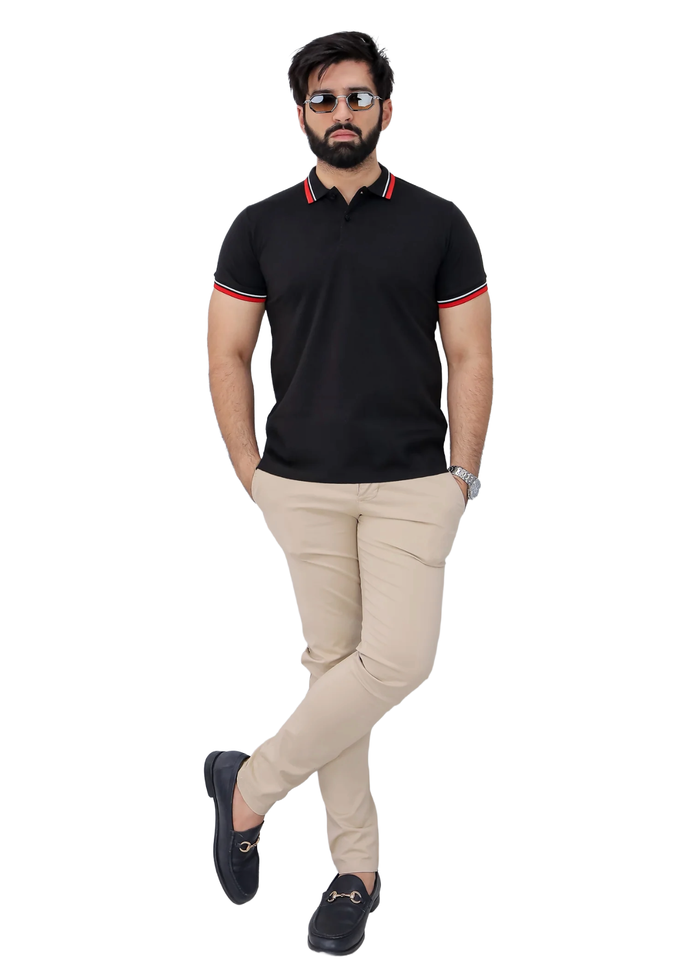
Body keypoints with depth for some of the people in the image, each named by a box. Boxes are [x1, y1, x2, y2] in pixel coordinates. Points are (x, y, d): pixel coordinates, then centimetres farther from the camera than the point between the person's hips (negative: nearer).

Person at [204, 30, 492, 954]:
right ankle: (356, 867, 17)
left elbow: (470, 357, 2)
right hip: (303, 488, 1)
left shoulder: (438, 223, 1)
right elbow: (227, 355, 6)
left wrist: (462, 478, -4)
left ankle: (249, 786, 8)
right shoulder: (260, 227, 3)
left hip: (412, 486, 0)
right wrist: (251, 470, -1)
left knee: (396, 659, -12)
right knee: (334, 662, 6)